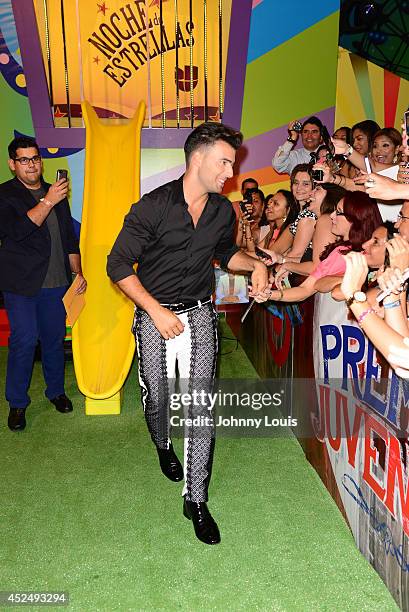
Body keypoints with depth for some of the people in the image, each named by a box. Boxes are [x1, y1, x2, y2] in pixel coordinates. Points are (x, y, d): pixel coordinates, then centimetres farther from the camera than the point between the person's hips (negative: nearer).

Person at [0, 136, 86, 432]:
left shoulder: (56, 193, 14)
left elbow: (69, 238, 19)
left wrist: (77, 272, 15)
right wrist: (48, 202, -18)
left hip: (56, 282, 5)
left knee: (55, 338, 10)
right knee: (24, 341, -8)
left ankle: (56, 391, 28)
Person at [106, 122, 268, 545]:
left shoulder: (222, 211, 1)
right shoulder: (153, 206, -15)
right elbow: (118, 265, -12)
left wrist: (254, 265, -1)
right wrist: (156, 311, -19)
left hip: (200, 315, 3)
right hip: (155, 315, -2)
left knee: (201, 407, -3)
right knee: (157, 397, 13)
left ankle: (196, 499, 11)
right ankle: (163, 445, 49)